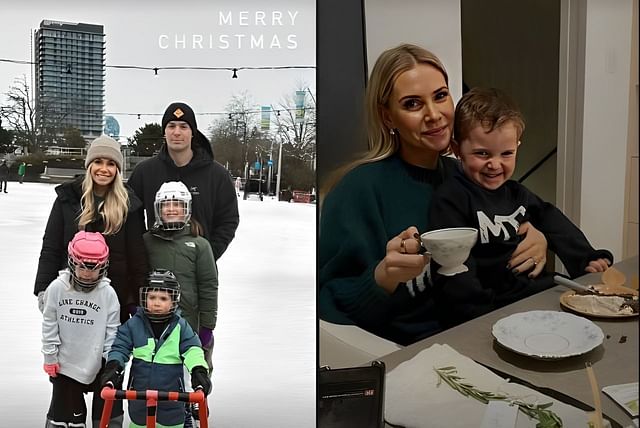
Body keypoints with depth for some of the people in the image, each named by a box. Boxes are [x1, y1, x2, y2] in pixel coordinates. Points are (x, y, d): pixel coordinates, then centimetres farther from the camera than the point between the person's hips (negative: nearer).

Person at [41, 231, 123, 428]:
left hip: (99, 366, 0)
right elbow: (49, 325, -1)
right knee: (61, 411, 13)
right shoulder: (57, 288, -9)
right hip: (65, 364, 0)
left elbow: (112, 330, -4)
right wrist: (50, 356, 0)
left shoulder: (108, 293, -10)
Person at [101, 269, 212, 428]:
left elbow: (192, 349, -11)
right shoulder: (133, 325, -3)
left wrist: (198, 369, -28)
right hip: (139, 395, 1)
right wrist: (113, 365, -21)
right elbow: (120, 347, -3)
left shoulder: (181, 326, -4)